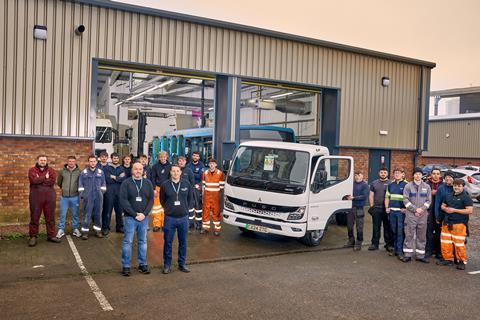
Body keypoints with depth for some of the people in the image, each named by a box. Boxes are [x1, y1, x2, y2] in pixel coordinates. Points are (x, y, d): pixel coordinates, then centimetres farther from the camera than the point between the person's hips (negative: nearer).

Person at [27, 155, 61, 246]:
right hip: (36, 197, -2)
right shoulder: (32, 170, 4)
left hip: (50, 197, 2)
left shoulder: (51, 170, 8)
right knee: (34, 217, 3)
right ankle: (33, 236, 12)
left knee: (50, 217, 8)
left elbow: (52, 181, -10)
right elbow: (34, 180, -15)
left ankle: (51, 235, 17)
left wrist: (39, 180, -11)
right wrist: (45, 178, -8)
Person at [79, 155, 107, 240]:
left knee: (98, 213, 8)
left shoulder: (101, 172, 6)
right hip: (88, 197, -2)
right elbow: (80, 185, 3)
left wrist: (102, 193, 7)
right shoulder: (84, 172, 1)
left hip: (98, 197, 2)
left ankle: (98, 230, 19)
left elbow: (103, 184, 12)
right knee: (87, 214, -1)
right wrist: (82, 194, -1)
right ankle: (85, 231, 6)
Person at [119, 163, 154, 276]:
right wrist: (135, 214, -14)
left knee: (143, 241, 10)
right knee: (127, 241, 2)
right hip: (130, 217, -3)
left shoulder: (148, 183, 6)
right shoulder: (126, 183, -4)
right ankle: (126, 266, 11)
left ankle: (142, 264, 20)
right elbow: (123, 200, -9)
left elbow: (151, 199, 4)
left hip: (144, 217, 3)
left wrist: (144, 213, -9)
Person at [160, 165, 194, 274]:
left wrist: (186, 209, 6)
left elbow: (190, 198, 12)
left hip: (183, 217, 2)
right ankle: (167, 264, 18)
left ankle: (182, 264, 23)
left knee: (183, 242, 10)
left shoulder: (186, 184, 1)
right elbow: (162, 200, 9)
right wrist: (168, 208, 6)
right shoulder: (165, 185, -3)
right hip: (169, 218, -1)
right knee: (168, 242, 5)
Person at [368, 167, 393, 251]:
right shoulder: (374, 183, 13)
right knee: (376, 227, 6)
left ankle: (389, 244, 11)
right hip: (376, 209, 3)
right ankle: (375, 244, 13)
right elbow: (371, 195, 12)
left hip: (387, 209, -2)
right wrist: (372, 206, 3)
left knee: (388, 227, 3)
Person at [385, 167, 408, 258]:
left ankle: (400, 251, -1)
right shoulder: (390, 185, 15)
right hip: (392, 211, 5)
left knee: (400, 232, -5)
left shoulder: (406, 185, -2)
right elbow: (387, 197, 21)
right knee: (394, 231, 10)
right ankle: (395, 248, 20)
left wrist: (406, 208, -12)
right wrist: (387, 207, 10)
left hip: (401, 211, -5)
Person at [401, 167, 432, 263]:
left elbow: (429, 200, 6)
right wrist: (415, 209, -11)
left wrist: (422, 209, -10)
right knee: (409, 234, -1)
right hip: (410, 214, -2)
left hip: (423, 214, 2)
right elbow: (405, 200, -3)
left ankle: (420, 255, 14)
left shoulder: (427, 187, 9)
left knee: (422, 235, 6)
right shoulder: (408, 186, 3)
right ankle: (407, 254, 5)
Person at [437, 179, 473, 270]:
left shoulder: (466, 197, -6)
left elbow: (470, 211, -14)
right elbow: (442, 206, 23)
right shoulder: (448, 196, 14)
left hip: (459, 224, -6)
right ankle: (448, 259, 20)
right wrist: (445, 209, -2)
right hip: (446, 223, 6)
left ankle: (462, 261, 10)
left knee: (459, 244, -5)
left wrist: (454, 210, -15)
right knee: (445, 243, 8)